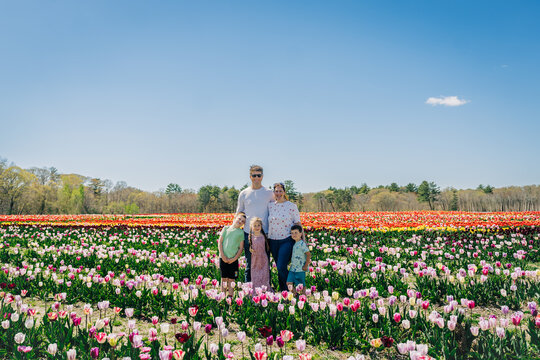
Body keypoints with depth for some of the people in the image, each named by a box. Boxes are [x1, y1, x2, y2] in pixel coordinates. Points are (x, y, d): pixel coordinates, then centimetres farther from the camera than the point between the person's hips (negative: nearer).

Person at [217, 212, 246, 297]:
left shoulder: (241, 232, 4)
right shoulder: (226, 228, 6)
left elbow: (241, 248, 2)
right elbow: (220, 242, 5)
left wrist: (234, 259, -8)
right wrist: (223, 255, -5)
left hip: (233, 259, 0)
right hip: (223, 258, 0)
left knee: (231, 279, 4)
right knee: (224, 278, 6)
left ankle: (230, 296, 11)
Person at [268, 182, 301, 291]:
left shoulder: (292, 206, -2)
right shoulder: (270, 206, 7)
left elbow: (298, 224, 1)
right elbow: (267, 223, 14)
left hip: (287, 240, -4)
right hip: (273, 241, 4)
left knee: (281, 267, -15)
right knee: (279, 268, 9)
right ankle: (283, 291, 20)